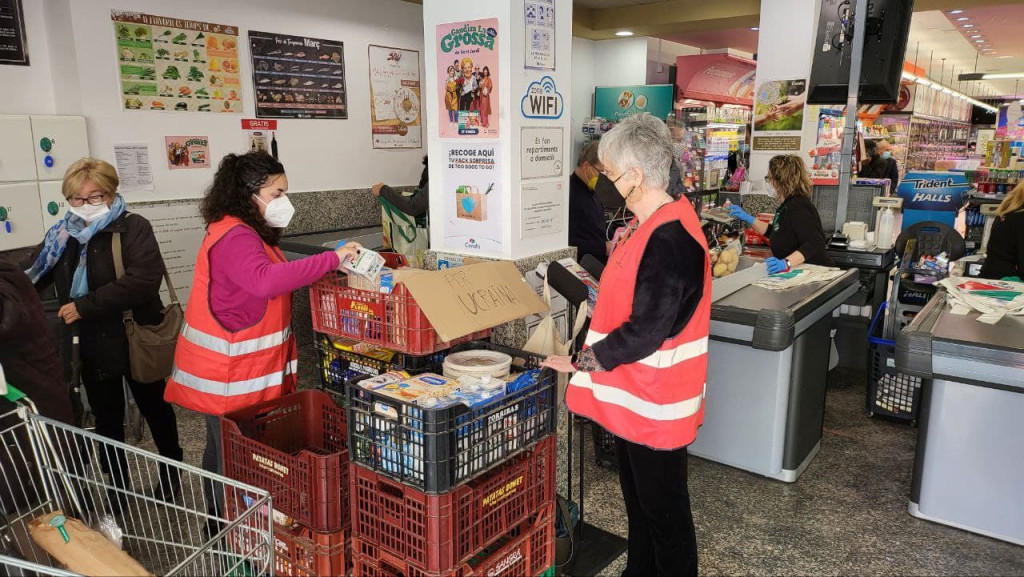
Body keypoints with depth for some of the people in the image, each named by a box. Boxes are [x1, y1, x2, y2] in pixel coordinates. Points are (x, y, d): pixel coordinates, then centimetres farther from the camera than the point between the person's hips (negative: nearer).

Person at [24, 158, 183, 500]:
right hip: (91, 346, 5)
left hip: (135, 341, -4)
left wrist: (86, 305, -27)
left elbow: (144, 280, -28)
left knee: (155, 410, 15)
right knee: (107, 419, 18)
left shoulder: (133, 228, -14)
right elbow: (31, 279, 10)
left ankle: (171, 471, 36)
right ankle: (117, 485, 35)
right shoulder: (61, 235, 3)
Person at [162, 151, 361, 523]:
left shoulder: (248, 233, 13)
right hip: (229, 370, -10)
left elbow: (274, 277, 14)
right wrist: (332, 259, -38)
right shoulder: (234, 237, -22)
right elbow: (266, 280, -39)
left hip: (246, 364, 10)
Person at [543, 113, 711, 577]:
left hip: (656, 403, -10)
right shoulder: (653, 226, 6)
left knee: (664, 511, 10)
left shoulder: (670, 239, -25)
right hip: (634, 397, 10)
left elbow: (645, 333, -26)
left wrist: (578, 363, -18)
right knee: (638, 500, 24)